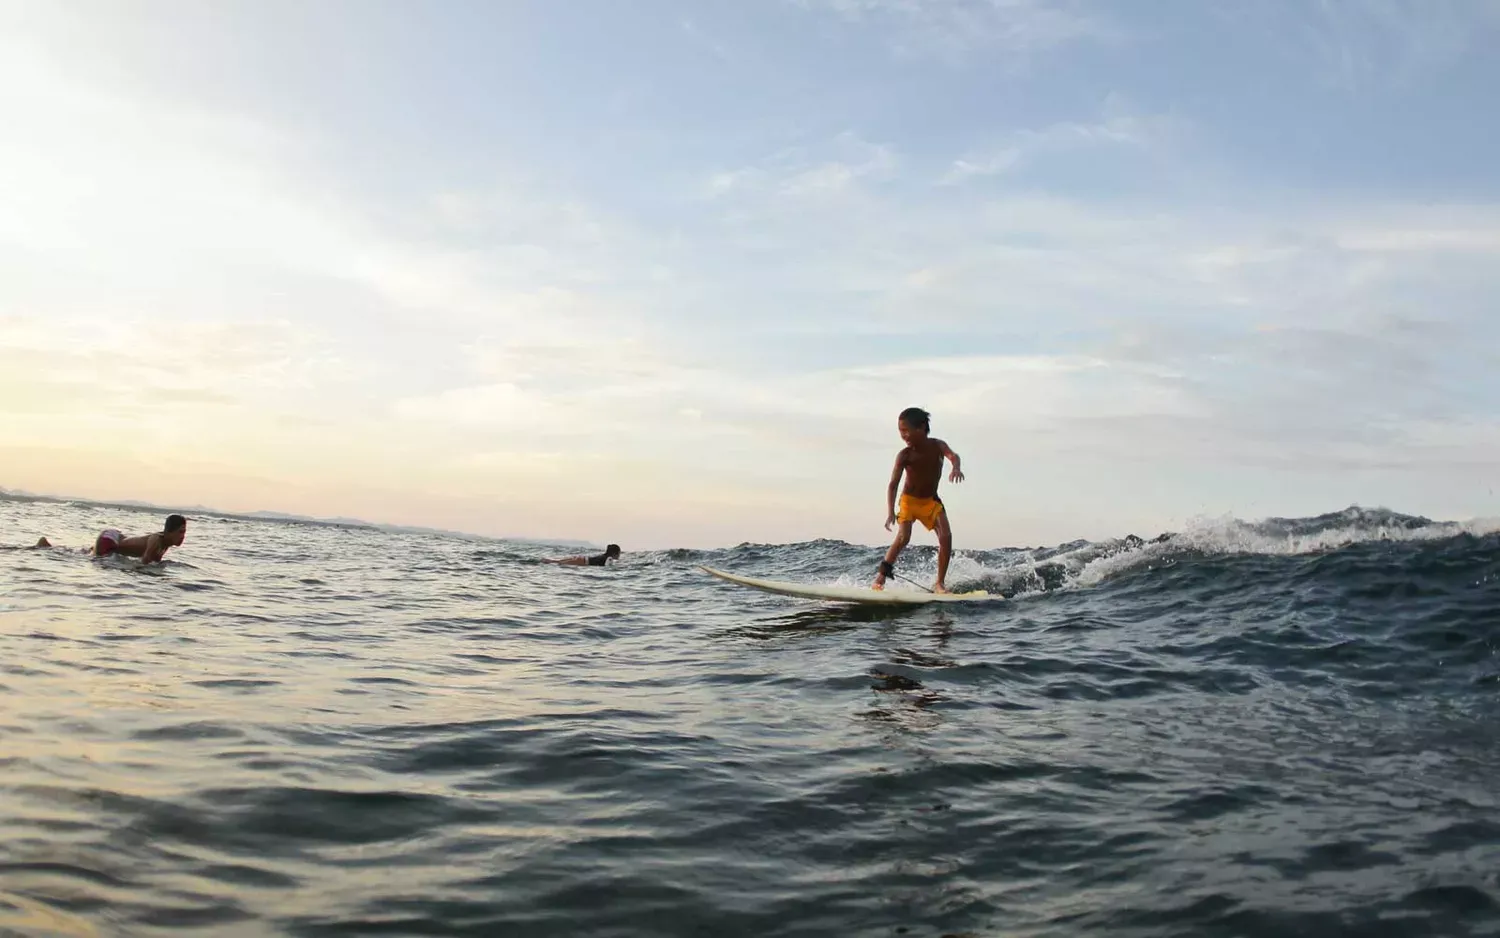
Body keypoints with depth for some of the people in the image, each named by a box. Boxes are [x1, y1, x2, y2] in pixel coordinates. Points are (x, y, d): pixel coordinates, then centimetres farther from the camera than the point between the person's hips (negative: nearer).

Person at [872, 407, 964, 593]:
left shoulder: (937, 445, -13)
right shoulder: (905, 455, -19)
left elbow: (952, 456, -32)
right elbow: (893, 485, -24)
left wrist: (956, 469, -57)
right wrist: (890, 512, -37)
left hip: (931, 501, 2)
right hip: (909, 500, -2)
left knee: (946, 536, -14)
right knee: (903, 537, -22)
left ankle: (940, 583, -5)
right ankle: (881, 577, -11)